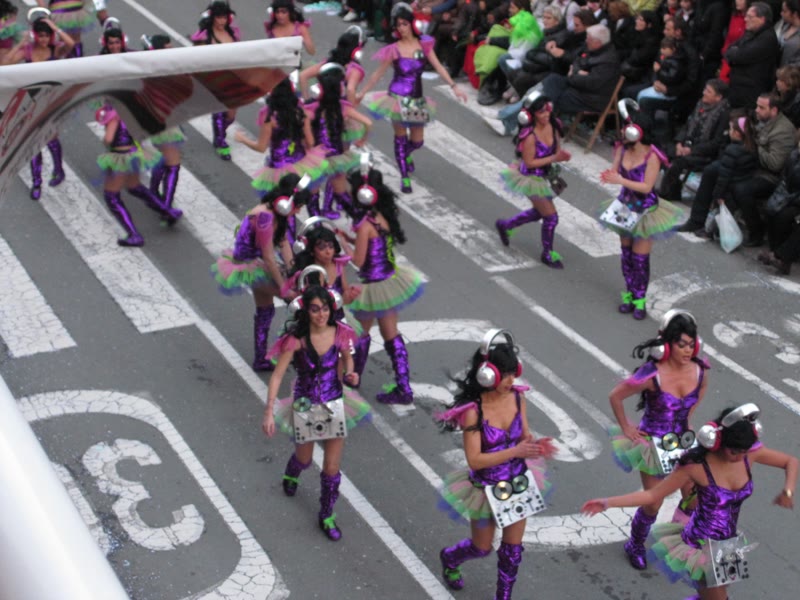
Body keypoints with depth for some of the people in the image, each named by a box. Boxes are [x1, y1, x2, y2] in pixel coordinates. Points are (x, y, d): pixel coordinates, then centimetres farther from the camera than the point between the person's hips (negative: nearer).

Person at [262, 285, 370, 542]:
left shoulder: (339, 333, -14)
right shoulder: (296, 339, -22)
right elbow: (277, 376, -18)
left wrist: (349, 372, -12)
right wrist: (268, 412, -24)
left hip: (335, 405, 1)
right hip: (305, 406, -1)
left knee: (332, 467, 3)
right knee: (304, 458, 24)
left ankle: (327, 516, 27)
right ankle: (291, 475, 62)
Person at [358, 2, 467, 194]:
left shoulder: (424, 44, -2)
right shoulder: (394, 50, -8)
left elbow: (438, 67, -1)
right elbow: (378, 73, 0)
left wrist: (454, 87, -9)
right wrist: (361, 93, 2)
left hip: (417, 99, 3)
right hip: (397, 97, -3)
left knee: (417, 141, 12)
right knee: (400, 137, 2)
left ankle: (405, 154, 46)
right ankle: (404, 177, 13)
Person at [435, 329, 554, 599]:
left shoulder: (518, 398, -11)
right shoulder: (474, 411, -26)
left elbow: (524, 436, 1)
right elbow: (475, 460, -26)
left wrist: (534, 445, -22)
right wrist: (516, 451, -33)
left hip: (518, 484, 4)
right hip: (487, 489, -3)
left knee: (512, 550, 12)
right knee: (482, 548, 19)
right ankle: (449, 558, 52)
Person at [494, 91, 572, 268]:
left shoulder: (553, 126, -10)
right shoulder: (529, 135, -29)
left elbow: (557, 149, 3)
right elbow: (529, 162, -24)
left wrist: (562, 155, -19)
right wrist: (553, 158, -30)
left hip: (545, 176, 8)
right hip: (532, 178, -8)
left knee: (539, 212, 26)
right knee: (551, 216, 1)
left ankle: (505, 225, 47)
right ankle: (547, 254, 24)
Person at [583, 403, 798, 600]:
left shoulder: (750, 452, -12)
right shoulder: (696, 465, -24)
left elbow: (791, 462, 5)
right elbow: (652, 495, -16)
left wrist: (788, 491, -15)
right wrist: (607, 503, -23)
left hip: (727, 544, 5)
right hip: (700, 545, -5)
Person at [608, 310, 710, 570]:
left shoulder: (699, 369, -15)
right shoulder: (652, 375, -29)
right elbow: (615, 396, -17)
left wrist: (688, 418, 9)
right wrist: (626, 428, -8)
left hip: (683, 439, 4)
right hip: (653, 442, -4)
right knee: (653, 504, 7)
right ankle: (636, 545, 35)